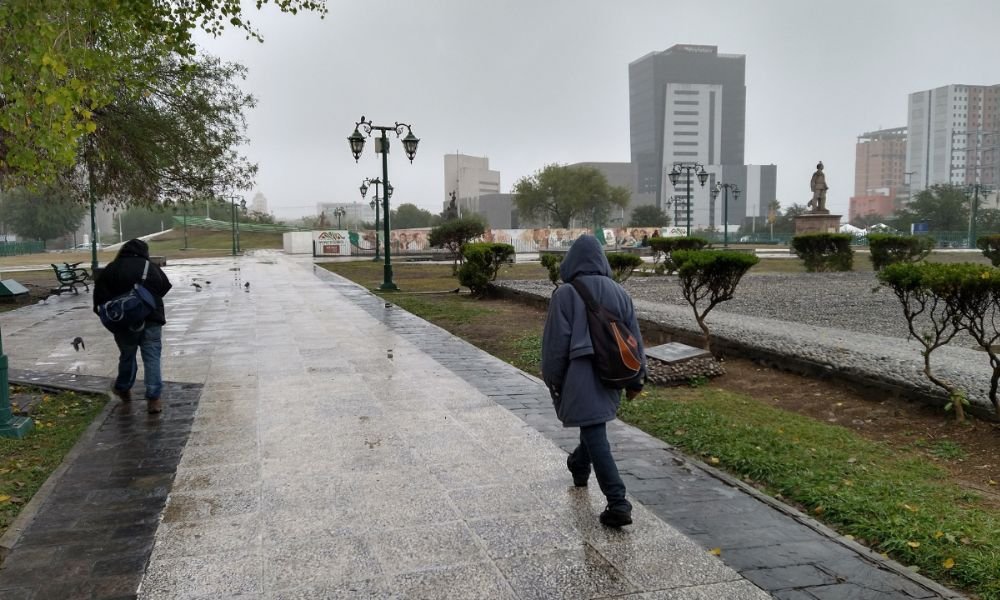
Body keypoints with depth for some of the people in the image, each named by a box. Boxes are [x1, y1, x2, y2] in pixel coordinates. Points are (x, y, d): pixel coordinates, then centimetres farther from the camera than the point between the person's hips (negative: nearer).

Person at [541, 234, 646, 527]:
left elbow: (556, 342, -10)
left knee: (595, 437, -4)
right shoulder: (619, 292, 3)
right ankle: (579, 466, 51)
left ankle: (618, 503, -9)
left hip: (580, 376, -6)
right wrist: (636, 379, 15)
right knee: (594, 426, 26)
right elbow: (634, 339, 6)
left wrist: (553, 381, 1)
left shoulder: (565, 294, -11)